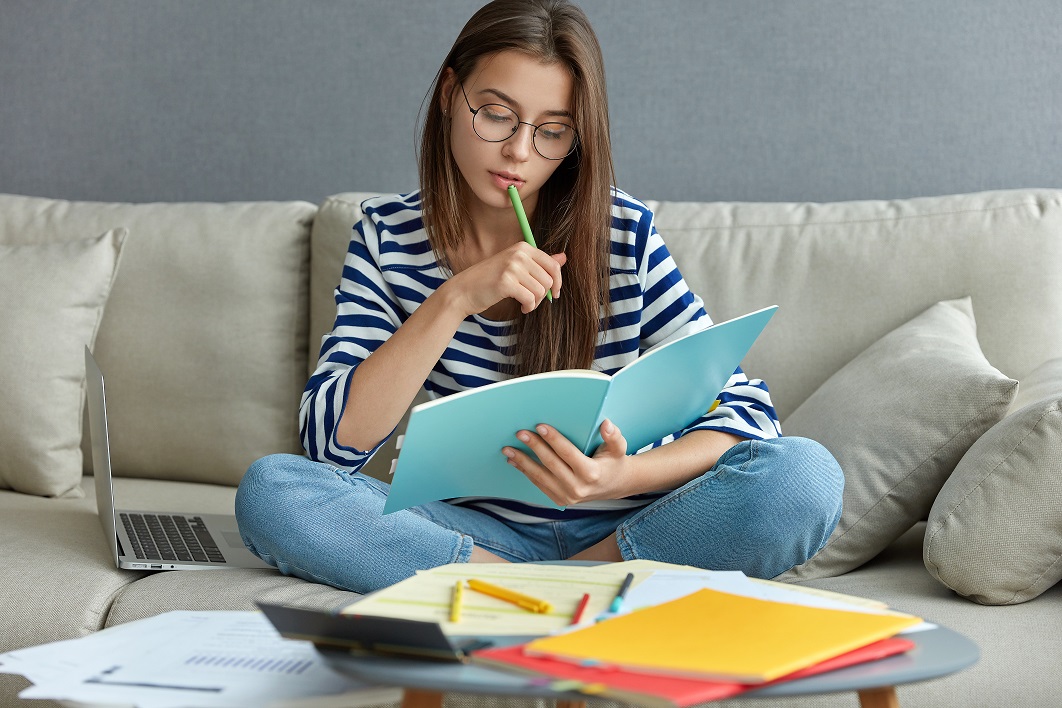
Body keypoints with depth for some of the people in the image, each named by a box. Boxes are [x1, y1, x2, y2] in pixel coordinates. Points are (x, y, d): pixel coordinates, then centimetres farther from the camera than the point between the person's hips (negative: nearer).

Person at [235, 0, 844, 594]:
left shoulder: (625, 236, -6)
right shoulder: (389, 236, -3)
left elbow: (747, 410, -8)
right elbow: (331, 441, -12)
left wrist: (624, 475, -29)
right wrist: (454, 300, -23)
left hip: (618, 527, -1)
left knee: (807, 476, -26)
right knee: (269, 489, -25)